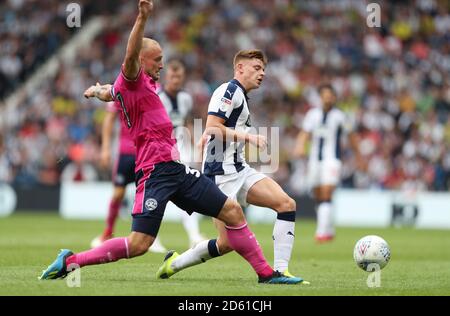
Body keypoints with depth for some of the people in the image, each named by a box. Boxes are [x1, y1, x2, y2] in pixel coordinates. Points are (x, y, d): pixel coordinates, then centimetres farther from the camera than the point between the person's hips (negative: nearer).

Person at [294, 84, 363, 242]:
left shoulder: (339, 116, 0)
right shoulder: (313, 114, 9)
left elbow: (351, 135, 9)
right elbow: (305, 133, 4)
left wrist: (358, 156, 14)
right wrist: (300, 146, -17)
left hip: (332, 159, -4)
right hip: (315, 159, 5)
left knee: (326, 195, -17)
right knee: (318, 197, 9)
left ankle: (323, 232, -22)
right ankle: (329, 230, 25)